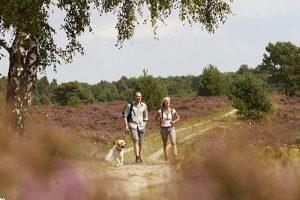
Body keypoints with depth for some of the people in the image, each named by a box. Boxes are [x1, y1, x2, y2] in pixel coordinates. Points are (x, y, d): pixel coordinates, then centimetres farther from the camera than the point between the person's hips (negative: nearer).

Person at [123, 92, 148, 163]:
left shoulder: (144, 106, 7)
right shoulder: (130, 105, -2)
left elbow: (145, 117, 18)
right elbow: (125, 115, 0)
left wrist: (144, 125, 15)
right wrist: (126, 126, -7)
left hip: (141, 126, 3)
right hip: (133, 125, -3)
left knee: (140, 142, 9)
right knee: (136, 141, -16)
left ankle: (139, 156, 27)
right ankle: (137, 158, -19)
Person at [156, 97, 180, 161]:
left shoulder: (173, 111, -2)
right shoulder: (160, 111, -2)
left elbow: (178, 117, 12)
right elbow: (156, 118, 11)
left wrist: (174, 121, -7)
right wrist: (160, 121, -10)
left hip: (171, 128, -1)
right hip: (163, 128, 1)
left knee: (173, 143, -14)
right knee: (165, 144, 11)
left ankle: (175, 158, -18)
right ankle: (166, 157, 25)